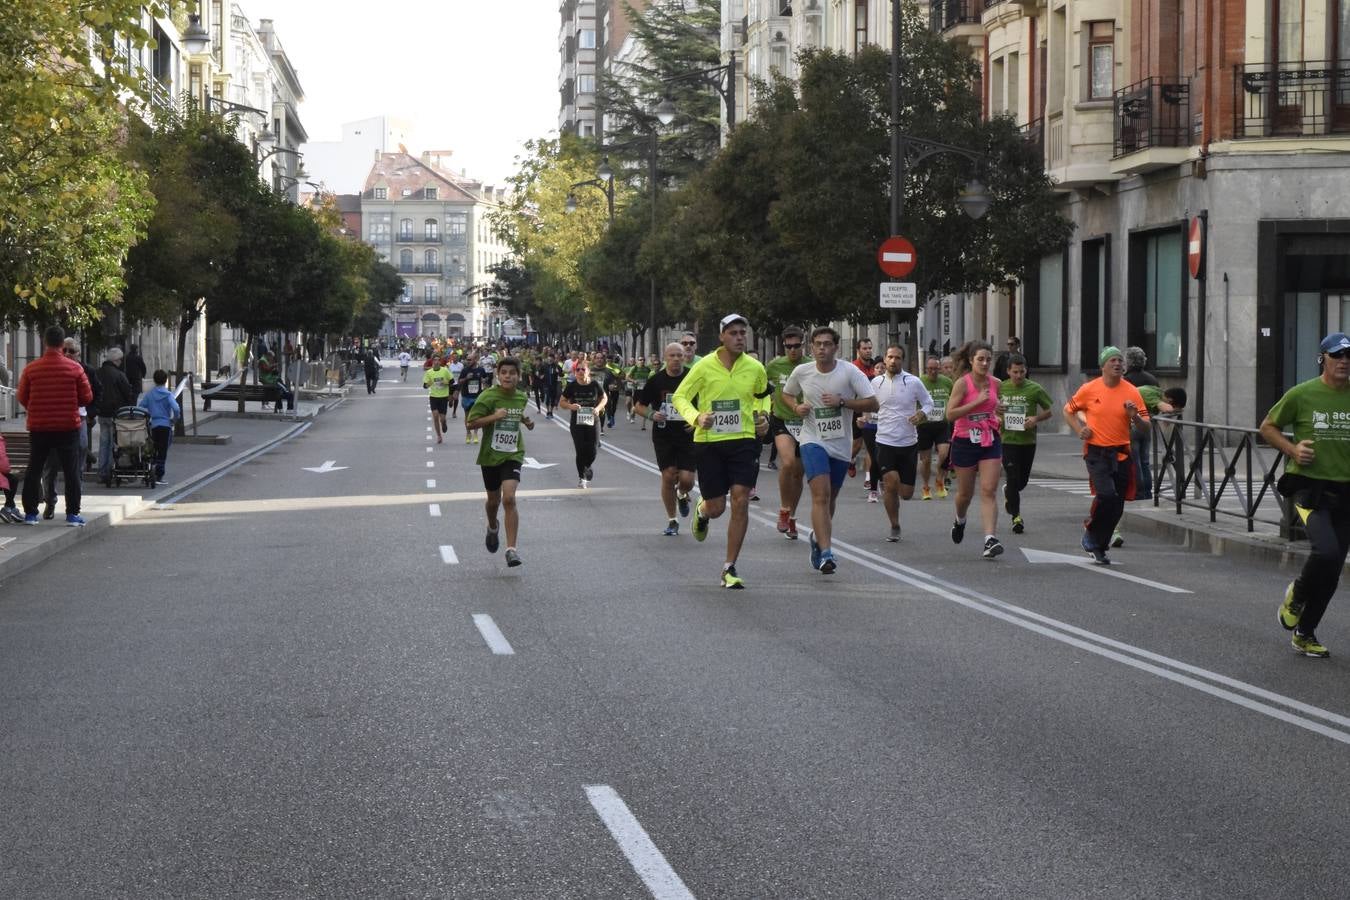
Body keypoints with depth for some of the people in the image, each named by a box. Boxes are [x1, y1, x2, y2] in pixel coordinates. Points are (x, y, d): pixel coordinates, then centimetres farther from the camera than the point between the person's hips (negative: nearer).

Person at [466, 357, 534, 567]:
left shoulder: (522, 398, 1)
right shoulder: (488, 396, -13)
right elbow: (470, 423, -16)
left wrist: (525, 421, 4)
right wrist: (494, 417, -27)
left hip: (513, 455, 1)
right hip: (490, 455, -1)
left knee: (509, 499, -17)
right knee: (493, 500, 17)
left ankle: (511, 549, -18)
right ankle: (492, 528, 51)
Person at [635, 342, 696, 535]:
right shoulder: (655, 380, -1)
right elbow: (639, 405, 8)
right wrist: (651, 415, -12)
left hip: (688, 435, 0)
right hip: (663, 437, 0)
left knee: (686, 479, -8)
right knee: (668, 476, -4)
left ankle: (682, 495, 31)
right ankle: (671, 521, 11)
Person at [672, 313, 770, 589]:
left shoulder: (755, 368, 3)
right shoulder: (705, 366, -6)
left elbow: (763, 396, 24)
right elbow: (680, 396, 0)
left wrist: (763, 417, 4)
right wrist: (696, 417, -18)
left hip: (744, 440, 2)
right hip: (709, 441, -2)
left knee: (740, 501, -11)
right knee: (716, 508, 2)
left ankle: (729, 569, -1)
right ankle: (702, 510, 45)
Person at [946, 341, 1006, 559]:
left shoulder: (995, 383, 4)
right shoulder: (963, 383, -12)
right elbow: (950, 414, -20)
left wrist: (997, 410, 6)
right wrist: (978, 401, -23)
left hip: (990, 442, 3)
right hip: (965, 442, -3)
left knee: (989, 491, -10)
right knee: (965, 492, 13)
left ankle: (991, 539, -18)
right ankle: (960, 521, 47)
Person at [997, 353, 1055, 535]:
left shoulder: (1035, 389, -3)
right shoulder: (1000, 388, 0)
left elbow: (1049, 410, 5)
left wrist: (1036, 419, -14)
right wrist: (996, 419, -6)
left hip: (1028, 441, 1)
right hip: (1007, 440, -1)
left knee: (1023, 480, 11)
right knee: (1013, 479, -8)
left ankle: (1008, 492, 45)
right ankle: (1016, 517, 0)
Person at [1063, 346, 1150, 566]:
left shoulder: (1132, 392, 2)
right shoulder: (1089, 389, -1)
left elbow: (1145, 426, 4)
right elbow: (1068, 410, 14)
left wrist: (1134, 416, -17)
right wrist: (1079, 429, -2)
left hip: (1121, 454, 3)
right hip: (1096, 452, -3)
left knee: (1117, 506, 4)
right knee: (1106, 495, -22)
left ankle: (1099, 547, 21)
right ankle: (1090, 529, 4)